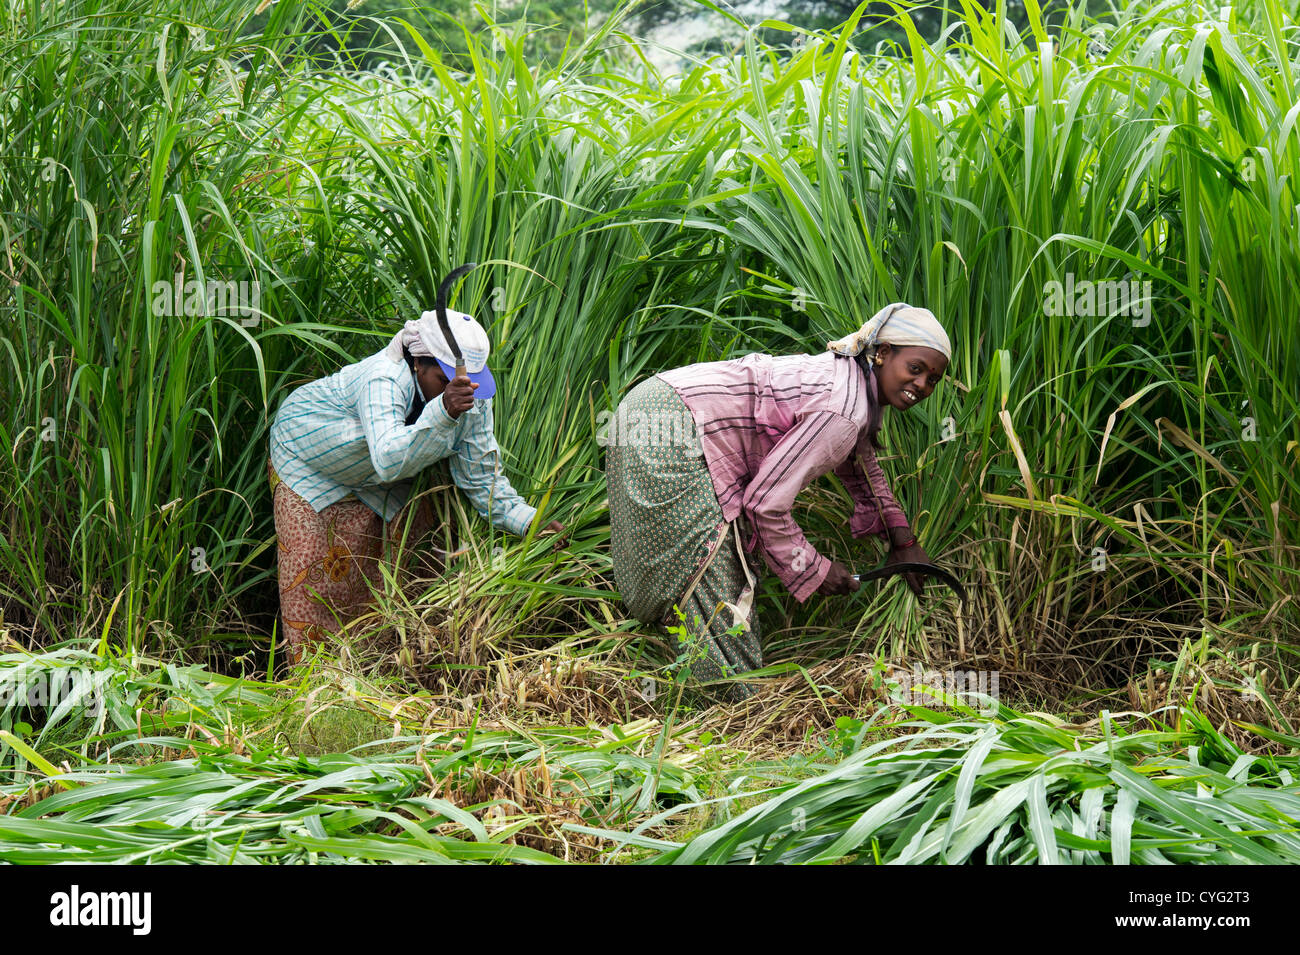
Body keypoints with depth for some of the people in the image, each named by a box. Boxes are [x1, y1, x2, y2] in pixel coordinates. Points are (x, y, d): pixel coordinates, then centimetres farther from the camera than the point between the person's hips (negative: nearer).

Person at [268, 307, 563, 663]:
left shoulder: (473, 401, -23)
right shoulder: (384, 380, -42)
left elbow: (483, 480, -15)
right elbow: (388, 460, -59)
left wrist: (531, 523, -29)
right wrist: (442, 412, -72)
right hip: (305, 457, -5)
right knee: (312, 574, -5)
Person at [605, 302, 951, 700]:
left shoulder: (849, 378, 14)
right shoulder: (843, 410, -17)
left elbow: (861, 462, 36)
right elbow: (765, 501, -18)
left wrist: (903, 539, 32)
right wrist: (814, 570, -5)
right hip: (672, 439, -11)